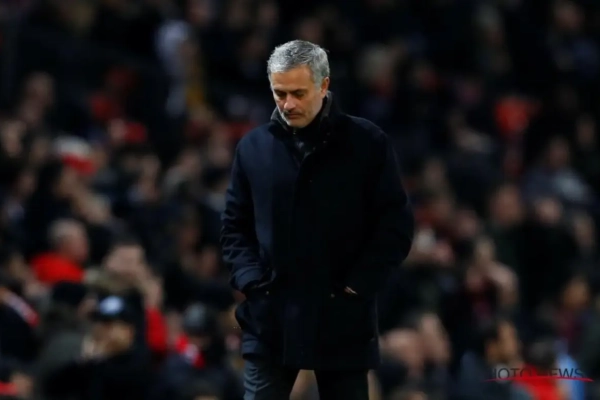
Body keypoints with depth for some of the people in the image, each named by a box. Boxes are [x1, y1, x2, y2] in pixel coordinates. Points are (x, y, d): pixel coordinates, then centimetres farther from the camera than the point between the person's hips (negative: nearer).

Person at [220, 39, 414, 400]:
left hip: (342, 320, -1)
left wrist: (358, 285, -8)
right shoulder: (254, 147, 5)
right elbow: (235, 225, 11)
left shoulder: (368, 144, -2)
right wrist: (251, 280, -3)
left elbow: (397, 224, -1)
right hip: (270, 319, 1)